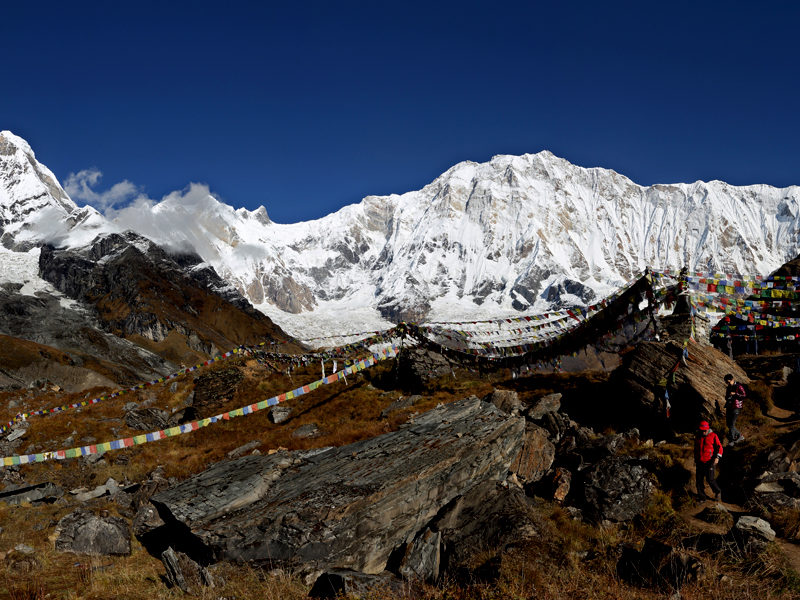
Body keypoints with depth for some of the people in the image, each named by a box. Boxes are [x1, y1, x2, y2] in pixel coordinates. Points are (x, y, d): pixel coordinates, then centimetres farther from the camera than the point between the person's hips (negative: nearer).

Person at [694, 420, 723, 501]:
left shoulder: (713, 436, -4)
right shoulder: (697, 437, 10)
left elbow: (719, 447, -3)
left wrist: (717, 457, -16)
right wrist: (695, 461, 24)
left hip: (709, 461, -5)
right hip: (700, 462, 5)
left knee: (710, 479, -9)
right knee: (699, 479, 4)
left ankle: (718, 492, 15)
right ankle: (701, 495, 18)